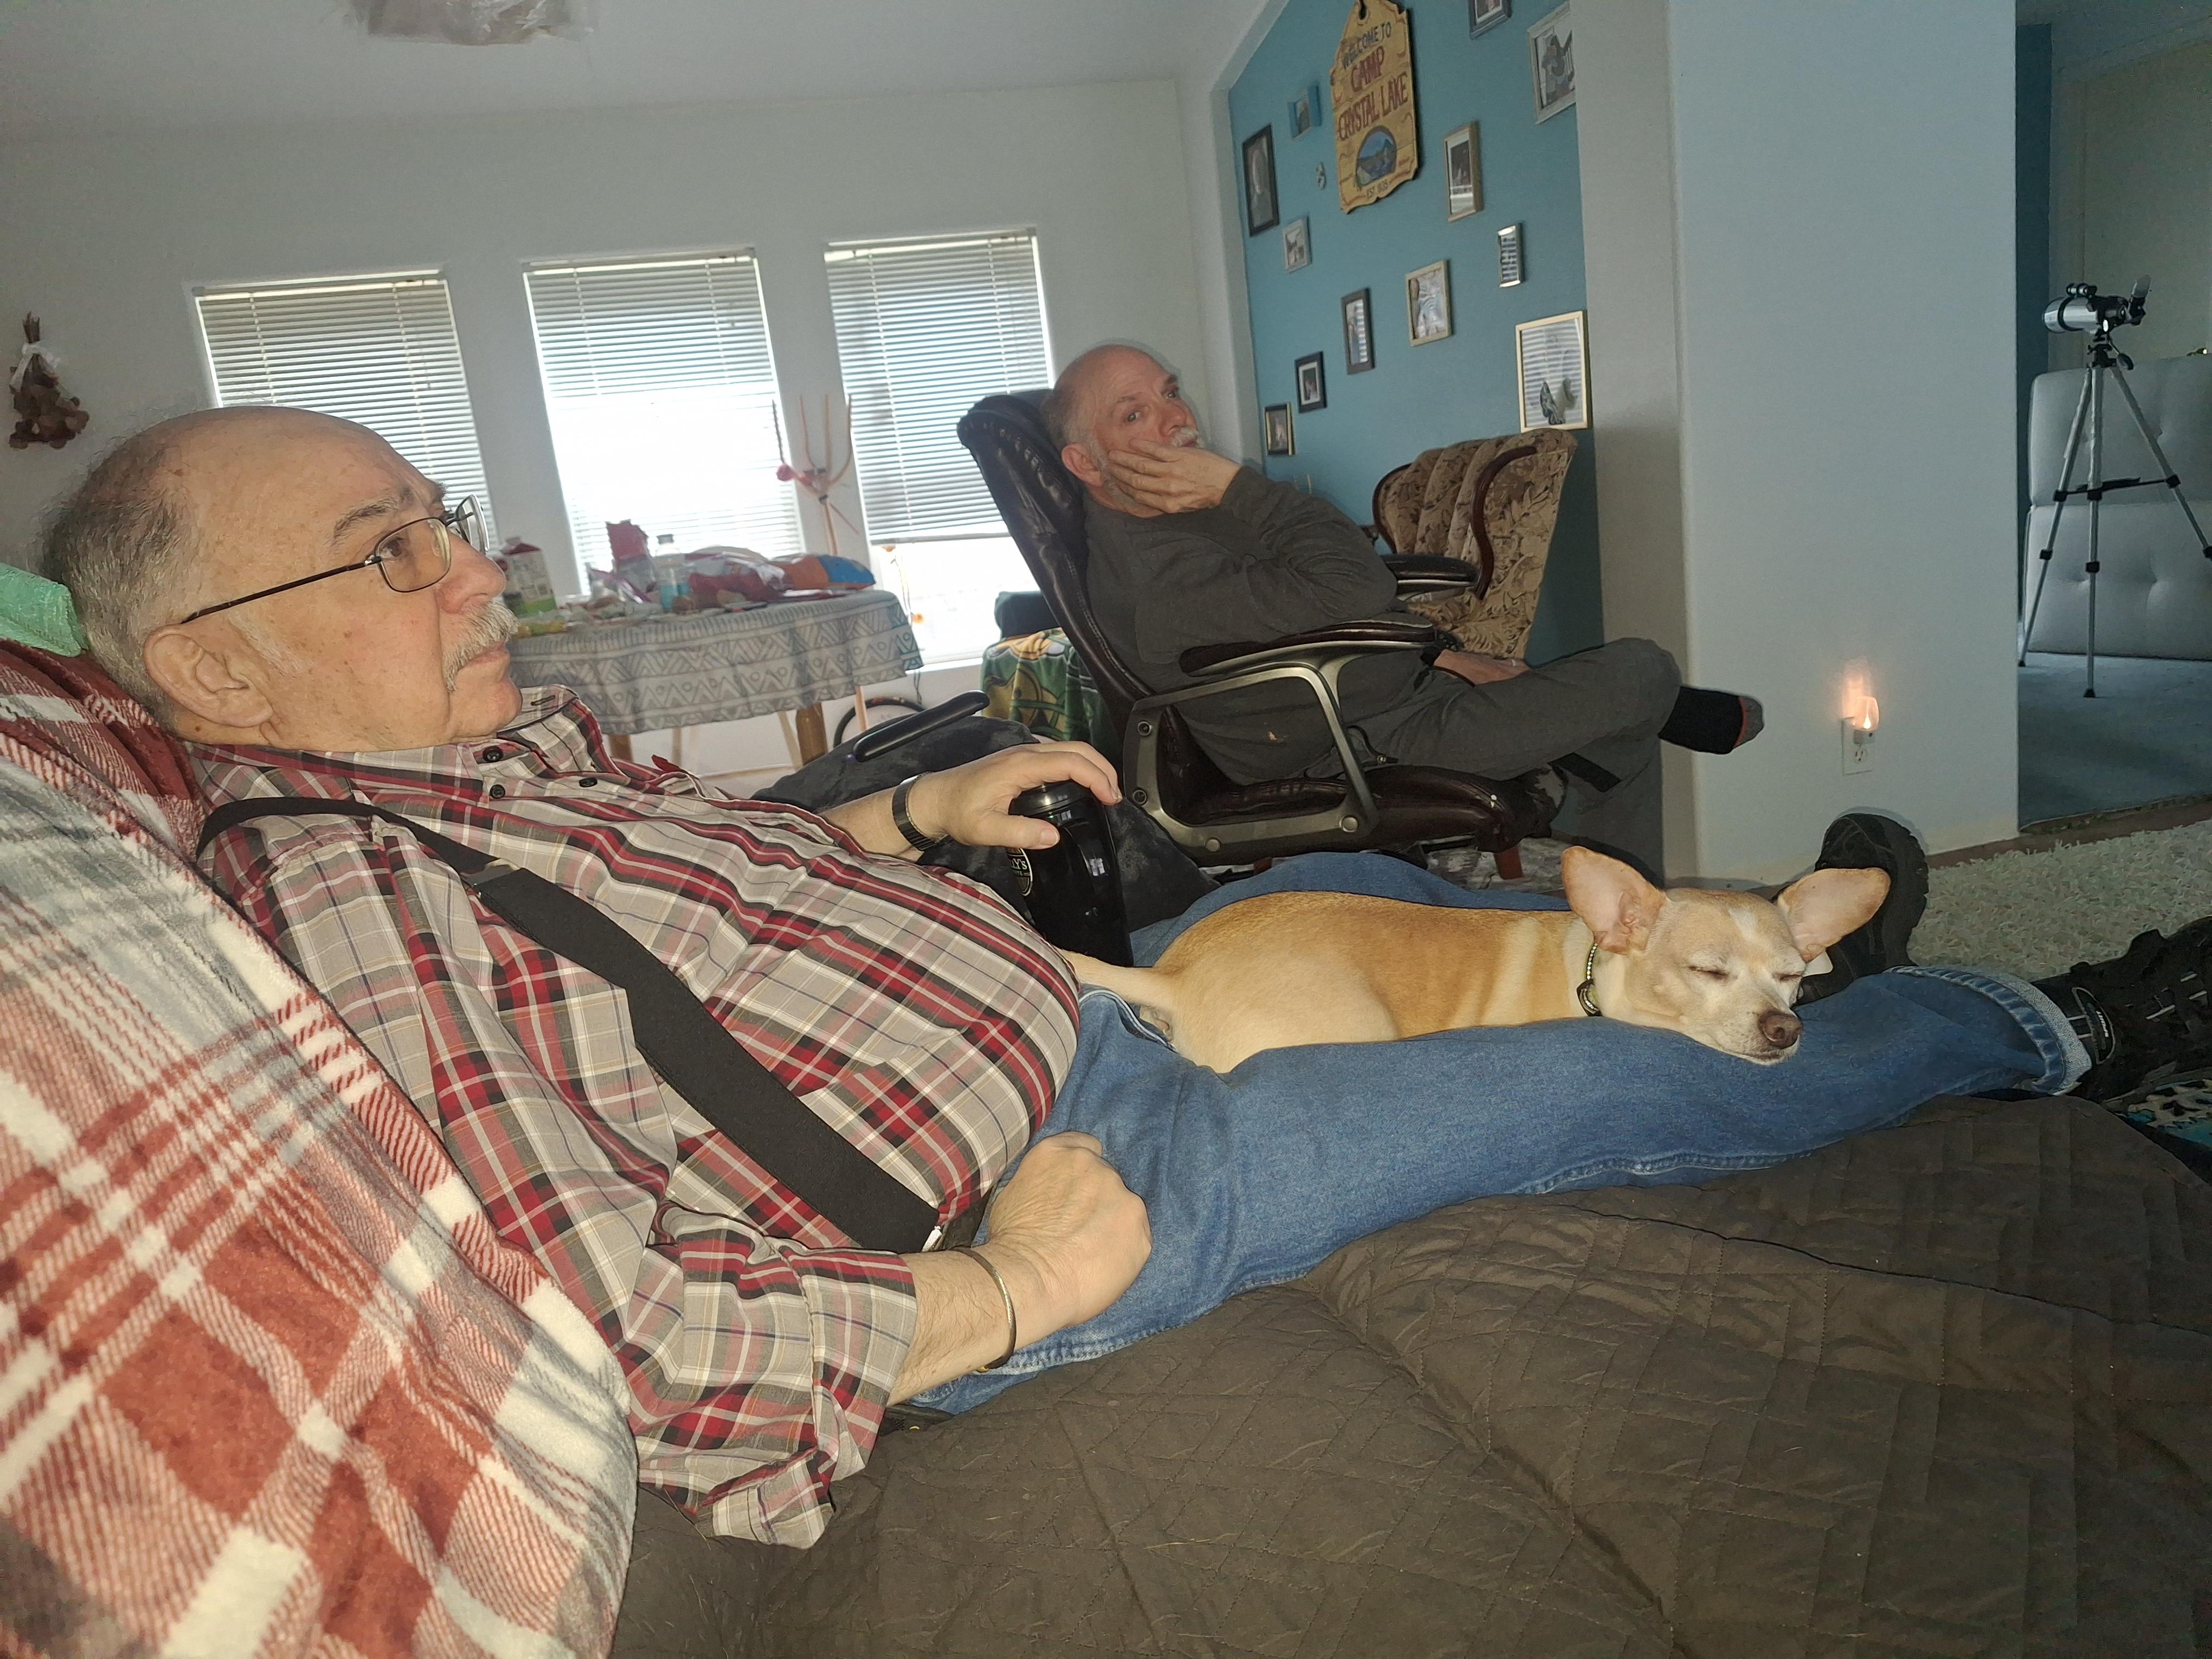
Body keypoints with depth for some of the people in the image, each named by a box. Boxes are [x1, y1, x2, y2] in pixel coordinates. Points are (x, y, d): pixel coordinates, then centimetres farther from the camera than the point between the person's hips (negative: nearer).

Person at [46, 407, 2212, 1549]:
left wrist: (918, 809, 8)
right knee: (1602, 1085, -1)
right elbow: (625, 1350, -28)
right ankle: (2026, 1030, 27)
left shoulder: (500, 734, 4)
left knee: (1365, 882, 22)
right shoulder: (340, 899, -24)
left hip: (1057, 1013, 9)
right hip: (1037, 1204, -9)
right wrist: (1000, 1297, -23)